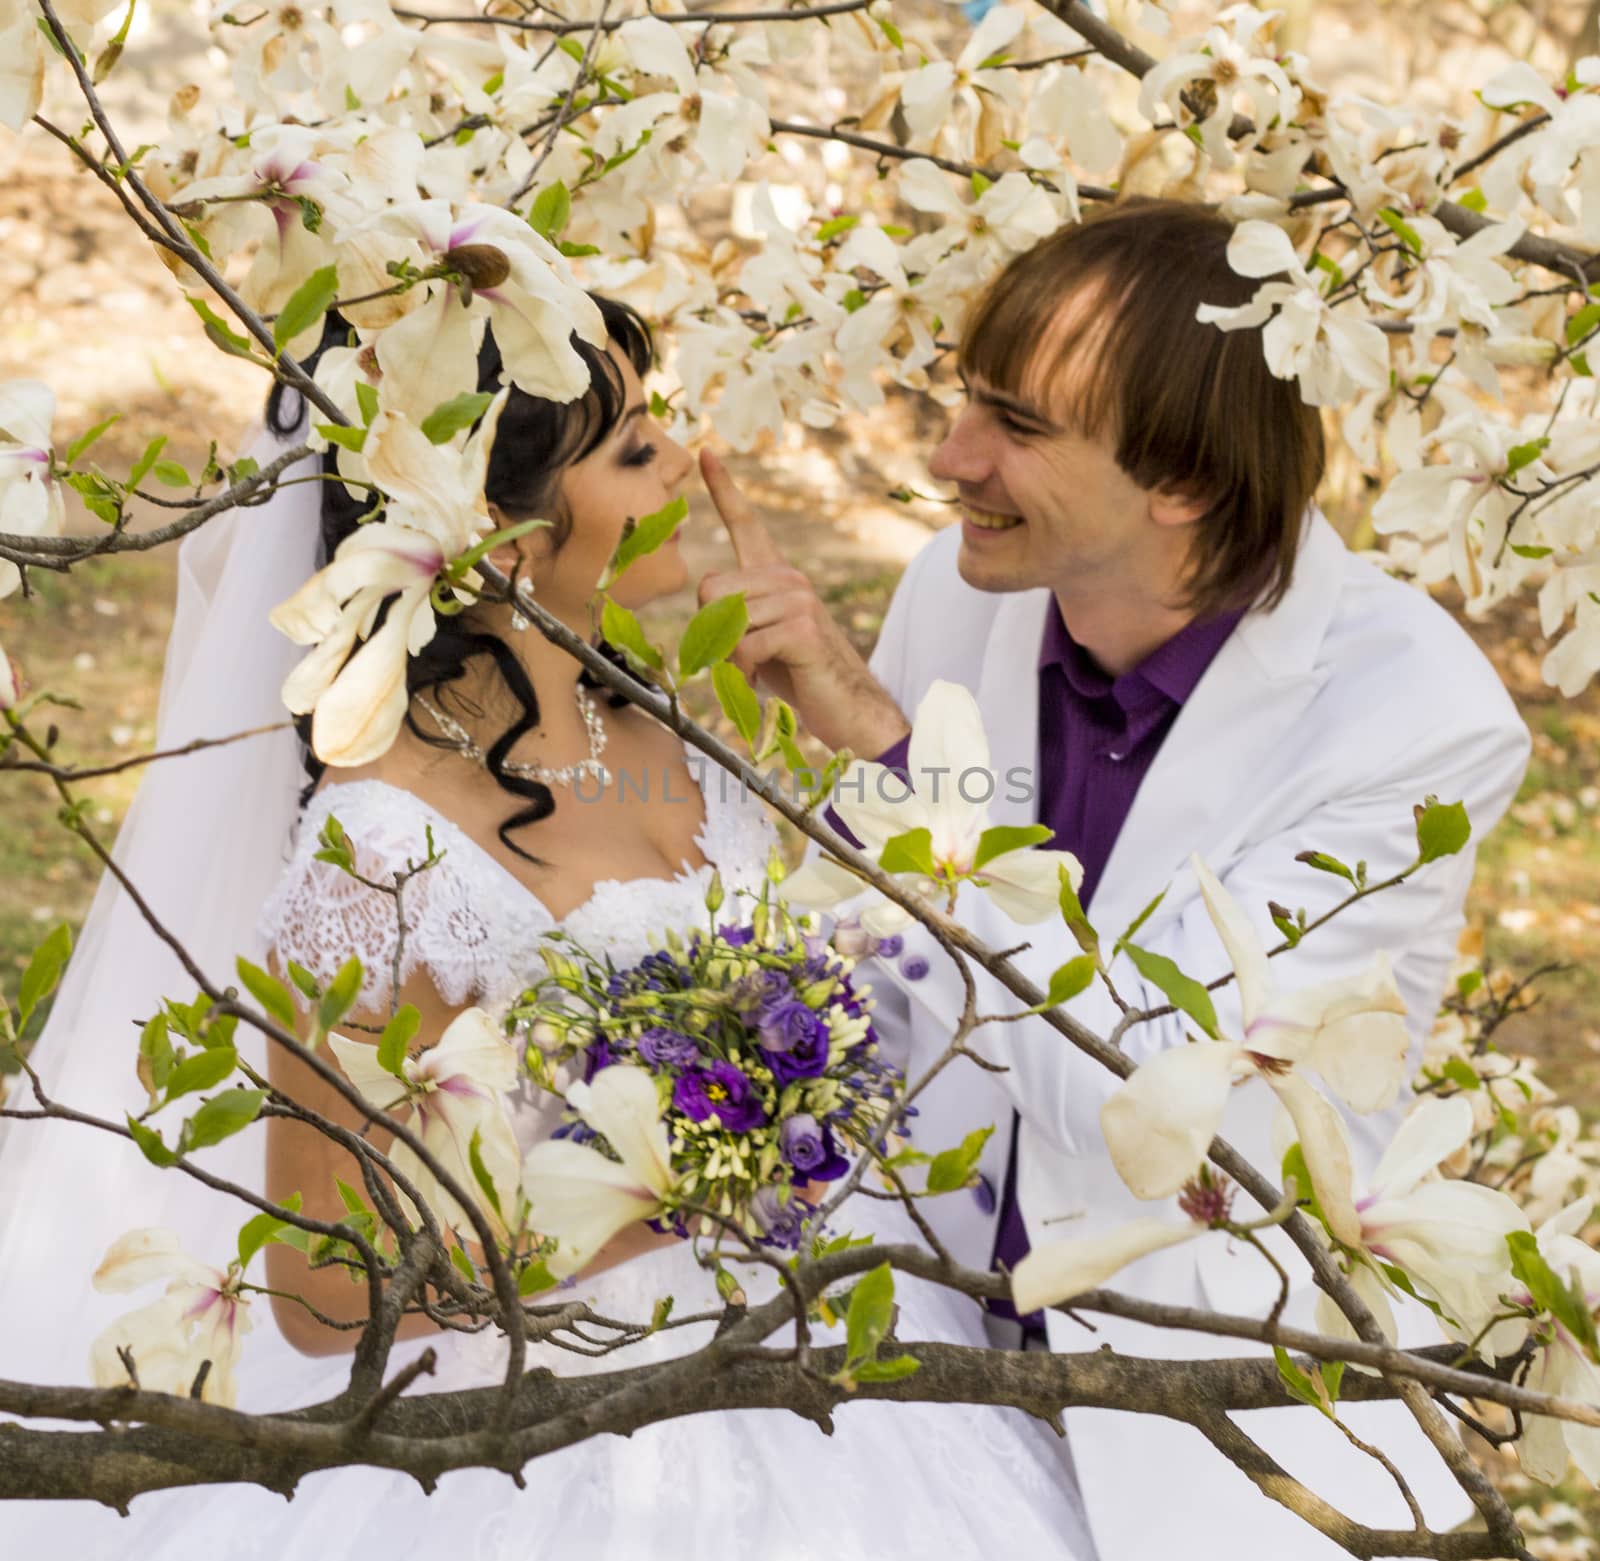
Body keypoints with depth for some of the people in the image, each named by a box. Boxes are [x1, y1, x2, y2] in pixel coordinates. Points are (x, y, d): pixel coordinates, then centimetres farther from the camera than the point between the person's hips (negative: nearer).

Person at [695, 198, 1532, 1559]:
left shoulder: (1416, 716, -19)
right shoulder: (961, 591, -7)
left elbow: (1133, 1086, -26)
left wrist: (882, 736, -28)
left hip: (1212, 1374, -3)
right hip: (922, 1316, 3)